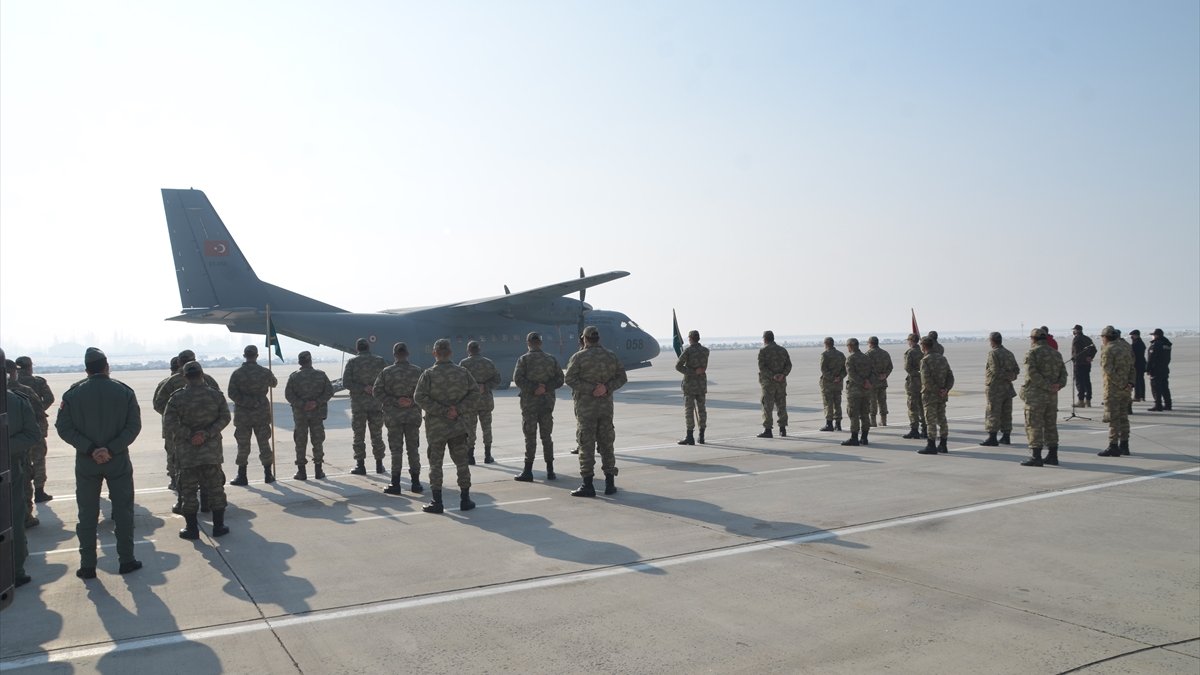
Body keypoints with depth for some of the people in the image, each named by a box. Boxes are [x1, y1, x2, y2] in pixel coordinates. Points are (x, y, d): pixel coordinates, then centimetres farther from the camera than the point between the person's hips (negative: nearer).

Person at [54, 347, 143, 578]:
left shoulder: (73, 393, -3)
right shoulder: (124, 391, -5)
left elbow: (63, 427, -8)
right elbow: (134, 426, -11)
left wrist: (89, 449, -11)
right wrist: (112, 449, -13)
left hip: (85, 463, 1)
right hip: (118, 461, -1)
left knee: (87, 515, 10)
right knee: (123, 511, 10)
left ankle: (87, 566, 14)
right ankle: (126, 561, 14)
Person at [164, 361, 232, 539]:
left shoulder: (177, 397, -7)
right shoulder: (216, 395, -2)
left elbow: (169, 422, -14)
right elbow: (224, 418, -6)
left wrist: (189, 435, -12)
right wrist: (207, 434, -12)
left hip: (187, 453, -1)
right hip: (212, 451, 1)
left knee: (189, 491, 8)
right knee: (215, 488, 10)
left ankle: (192, 529, 11)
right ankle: (218, 526, 13)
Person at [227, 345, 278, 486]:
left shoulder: (237, 373, -6)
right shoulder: (265, 372, -3)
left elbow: (232, 393, -15)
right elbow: (274, 384, 17)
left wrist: (246, 402, -10)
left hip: (242, 415, -1)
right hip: (262, 414, 1)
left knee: (243, 447, 6)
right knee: (264, 444, 8)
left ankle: (242, 476, 9)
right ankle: (268, 475, 12)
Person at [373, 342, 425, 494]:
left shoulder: (386, 372, -6)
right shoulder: (418, 371, -2)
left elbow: (378, 391, -10)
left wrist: (394, 402, -11)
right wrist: (412, 401, -5)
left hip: (393, 415, -1)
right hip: (413, 415, 2)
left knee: (396, 449, 5)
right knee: (413, 449, 10)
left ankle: (395, 483, 6)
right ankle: (416, 482, 13)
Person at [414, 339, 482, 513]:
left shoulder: (428, 375, -8)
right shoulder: (463, 372, 1)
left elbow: (420, 397, -16)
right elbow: (475, 393, -3)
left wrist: (441, 411, -15)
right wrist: (459, 410, -8)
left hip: (435, 427, -2)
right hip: (458, 426, 3)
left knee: (435, 464, 5)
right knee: (461, 462, 11)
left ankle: (437, 502, 6)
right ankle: (465, 500, 13)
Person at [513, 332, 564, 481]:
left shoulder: (524, 359, -4)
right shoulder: (551, 359, 7)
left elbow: (517, 379, -16)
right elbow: (559, 380, 0)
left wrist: (533, 388, -13)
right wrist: (545, 388, -7)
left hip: (529, 402, -3)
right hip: (547, 402, 3)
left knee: (530, 437, 1)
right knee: (547, 436, 10)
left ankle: (528, 471, 2)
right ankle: (550, 471, 10)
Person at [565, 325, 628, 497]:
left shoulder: (579, 357, -6)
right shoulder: (611, 356, 7)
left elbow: (569, 379, -15)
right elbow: (621, 377, 3)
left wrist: (590, 389, -16)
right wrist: (607, 388, -8)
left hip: (586, 406, -4)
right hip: (606, 405, 4)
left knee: (587, 445, -1)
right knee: (606, 444, 10)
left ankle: (587, 485, -1)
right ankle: (610, 483, 12)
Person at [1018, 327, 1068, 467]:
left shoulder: (1032, 353, -8)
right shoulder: (1055, 353, 13)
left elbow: (1032, 374, -20)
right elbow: (1063, 372, 6)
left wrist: (1048, 387, -16)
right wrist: (1058, 385, -7)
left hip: (1036, 395, -7)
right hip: (1052, 397, 7)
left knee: (1034, 426, -4)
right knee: (1050, 426, 13)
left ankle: (1036, 457, -7)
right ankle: (1052, 456, 16)